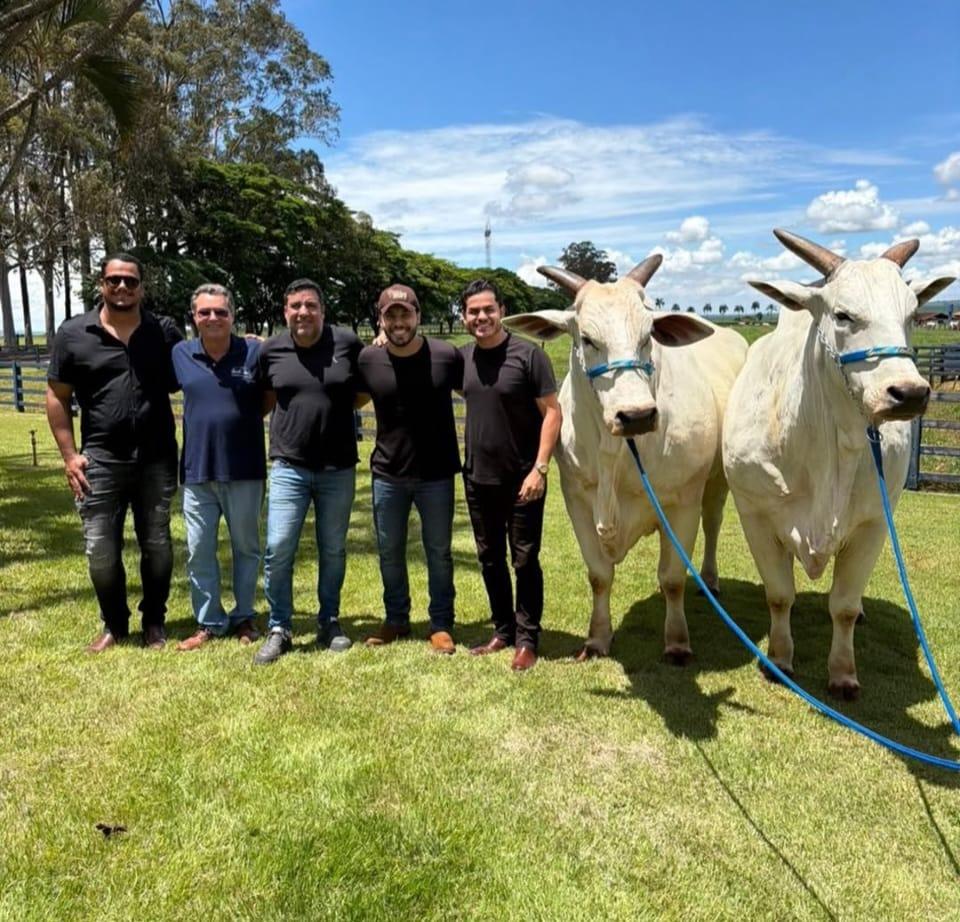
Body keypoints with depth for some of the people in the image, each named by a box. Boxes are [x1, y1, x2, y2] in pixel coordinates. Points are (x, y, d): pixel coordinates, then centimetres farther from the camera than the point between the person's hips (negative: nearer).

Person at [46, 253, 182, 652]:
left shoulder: (165, 331, 4)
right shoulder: (73, 333, 1)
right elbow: (57, 396, 4)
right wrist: (69, 454, -1)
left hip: (157, 460, 1)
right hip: (100, 460, 0)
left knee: (157, 546, 10)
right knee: (100, 550, 5)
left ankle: (153, 622, 27)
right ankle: (113, 624, 25)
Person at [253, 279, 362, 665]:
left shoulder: (348, 343, -4)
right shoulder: (270, 350, 1)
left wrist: (338, 404, -3)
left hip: (338, 468, 0)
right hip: (289, 467, 0)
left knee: (333, 550, 12)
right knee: (278, 549, -4)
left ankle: (329, 623, 29)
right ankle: (279, 629, 13)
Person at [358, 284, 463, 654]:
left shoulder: (447, 356, -11)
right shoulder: (367, 360, -6)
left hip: (437, 475, -2)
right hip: (387, 475, 2)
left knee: (439, 552, 10)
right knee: (389, 552, 14)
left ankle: (441, 624, 25)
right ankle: (396, 619, 32)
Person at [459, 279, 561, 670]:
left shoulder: (528, 354, -12)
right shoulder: (461, 357, 4)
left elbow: (552, 412, -12)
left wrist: (539, 468, -18)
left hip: (522, 479, -5)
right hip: (478, 478, 5)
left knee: (524, 560, 5)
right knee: (490, 558, 15)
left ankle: (527, 639, 19)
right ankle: (503, 631, 31)